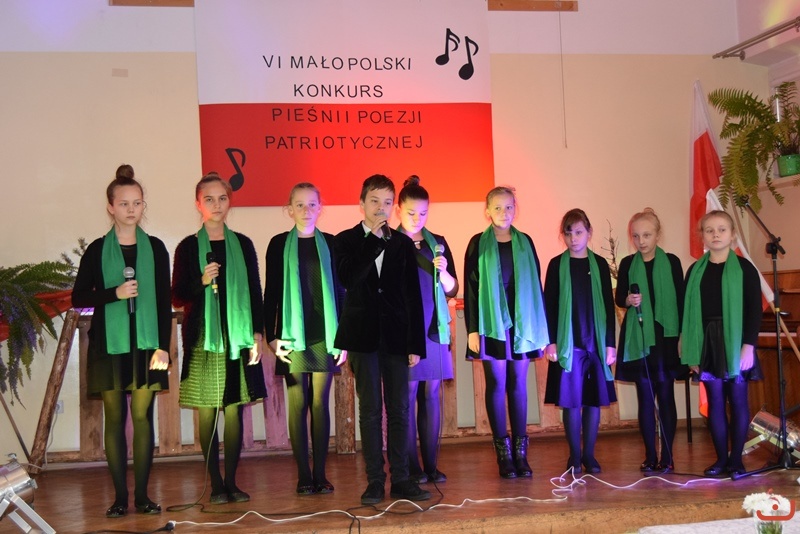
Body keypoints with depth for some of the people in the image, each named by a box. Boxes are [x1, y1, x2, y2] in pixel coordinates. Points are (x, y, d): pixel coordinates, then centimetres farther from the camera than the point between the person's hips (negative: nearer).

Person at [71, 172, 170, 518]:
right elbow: (78, 298, 3)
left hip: (146, 344, 0)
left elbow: (165, 301, 4)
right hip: (109, 344, 0)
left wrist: (164, 346, -3)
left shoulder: (155, 248, 4)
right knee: (115, 417, 3)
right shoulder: (97, 250, 3)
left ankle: (142, 495, 9)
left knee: (143, 416, 2)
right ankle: (120, 496, 10)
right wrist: (115, 293, -13)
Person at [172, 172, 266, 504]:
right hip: (202, 338, -1)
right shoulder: (189, 247, 3)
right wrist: (201, 282, -16)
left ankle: (231, 482, 11)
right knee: (207, 411, -1)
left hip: (237, 337, 2)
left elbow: (255, 293, 9)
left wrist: (257, 335, 2)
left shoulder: (243, 245, 9)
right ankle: (216, 485, 8)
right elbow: (177, 298, 2)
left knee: (234, 410, 2)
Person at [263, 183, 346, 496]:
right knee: (298, 404, 0)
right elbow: (271, 293, 4)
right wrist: (272, 337, -3)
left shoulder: (330, 244, 8)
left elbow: (339, 290, 8)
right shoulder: (279, 244, 4)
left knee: (320, 403, 3)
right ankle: (303, 476, 6)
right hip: (293, 337, -1)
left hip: (324, 336, 1)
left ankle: (320, 474, 9)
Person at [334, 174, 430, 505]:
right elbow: (348, 279, -16)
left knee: (399, 410, 4)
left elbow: (413, 296, 5)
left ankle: (401, 479, 11)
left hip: (396, 336, 2)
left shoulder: (403, 243, 8)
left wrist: (416, 343, -1)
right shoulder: (346, 240, 4)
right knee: (370, 410, 3)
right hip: (363, 336, -1)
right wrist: (374, 239, -15)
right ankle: (375, 481, 9)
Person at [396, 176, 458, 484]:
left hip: (434, 329, 3)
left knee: (431, 394, 5)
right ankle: (412, 467, 4)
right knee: (407, 395, -3)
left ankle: (431, 464, 11)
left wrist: (443, 272, -9)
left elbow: (452, 290, 9)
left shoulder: (438, 243, 11)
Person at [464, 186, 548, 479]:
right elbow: (470, 288, -1)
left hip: (521, 323, 2)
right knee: (496, 384, 0)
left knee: (518, 384, 5)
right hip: (492, 323, -2)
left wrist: (540, 327, 5)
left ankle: (520, 452, 10)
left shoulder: (525, 243, 9)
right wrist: (472, 329, -7)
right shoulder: (479, 244, 1)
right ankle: (503, 452, 6)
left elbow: (536, 285, 9)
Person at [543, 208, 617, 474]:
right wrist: (550, 340, -5)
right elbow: (549, 305, 1)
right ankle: (574, 456, 10)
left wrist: (610, 342, 3)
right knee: (571, 399, 0)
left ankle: (589, 455, 15)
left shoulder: (600, 264, 7)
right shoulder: (557, 264, 2)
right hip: (567, 342, -2)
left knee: (594, 398, 5)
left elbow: (608, 306, 7)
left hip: (596, 341, 2)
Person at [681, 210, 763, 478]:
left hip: (736, 342, -2)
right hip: (707, 343, 3)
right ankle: (721, 458, 14)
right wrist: (691, 350, 3)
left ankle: (736, 459, 13)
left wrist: (748, 346, -12)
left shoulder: (744, 268, -3)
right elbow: (688, 311, 7)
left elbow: (755, 310, -5)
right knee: (715, 401, 6)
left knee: (737, 400, 3)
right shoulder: (695, 270, 6)